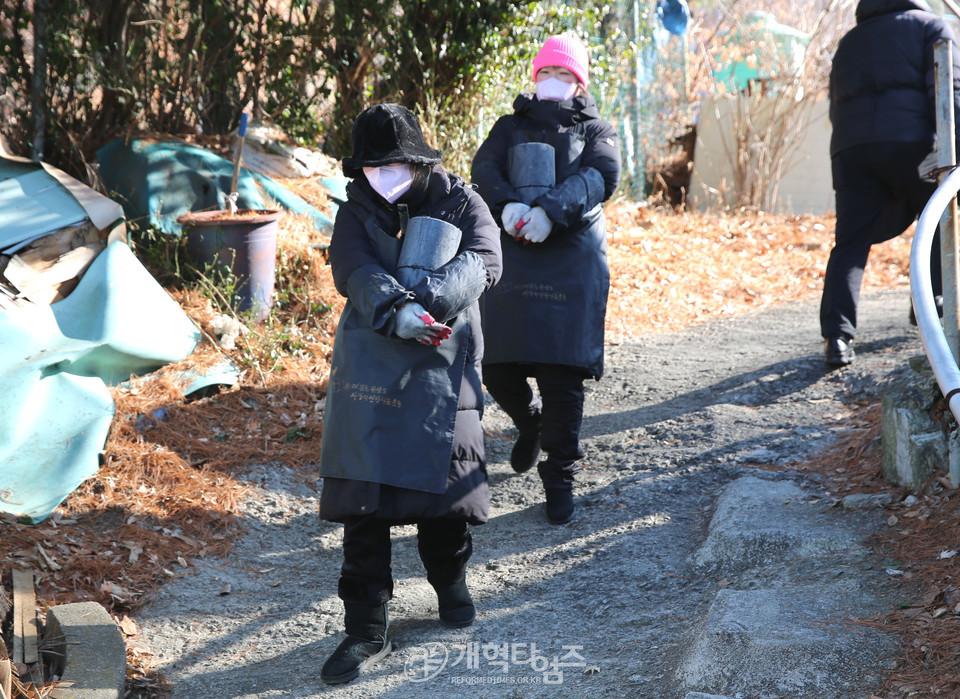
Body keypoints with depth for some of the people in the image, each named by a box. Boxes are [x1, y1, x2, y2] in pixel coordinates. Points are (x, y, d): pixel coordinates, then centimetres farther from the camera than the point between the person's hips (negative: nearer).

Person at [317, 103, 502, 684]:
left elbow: (484, 261, -16)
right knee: (365, 504, -3)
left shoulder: (460, 203, 2)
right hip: (370, 369, 1)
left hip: (443, 367, 0)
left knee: (445, 484, 9)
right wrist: (395, 311, -32)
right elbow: (354, 271, -11)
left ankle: (451, 582, 39)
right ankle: (367, 631, 2)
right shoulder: (357, 212, 6)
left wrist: (428, 299, -33)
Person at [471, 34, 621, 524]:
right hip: (510, 256, 2)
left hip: (572, 259, -2)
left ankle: (559, 479, 5)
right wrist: (506, 204, -22)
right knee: (498, 370, 0)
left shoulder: (596, 130, 13)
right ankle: (530, 424, 33)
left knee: (563, 375, -6)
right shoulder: (511, 126, 18)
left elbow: (601, 176, -8)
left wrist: (551, 210, -25)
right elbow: (484, 169, 0)